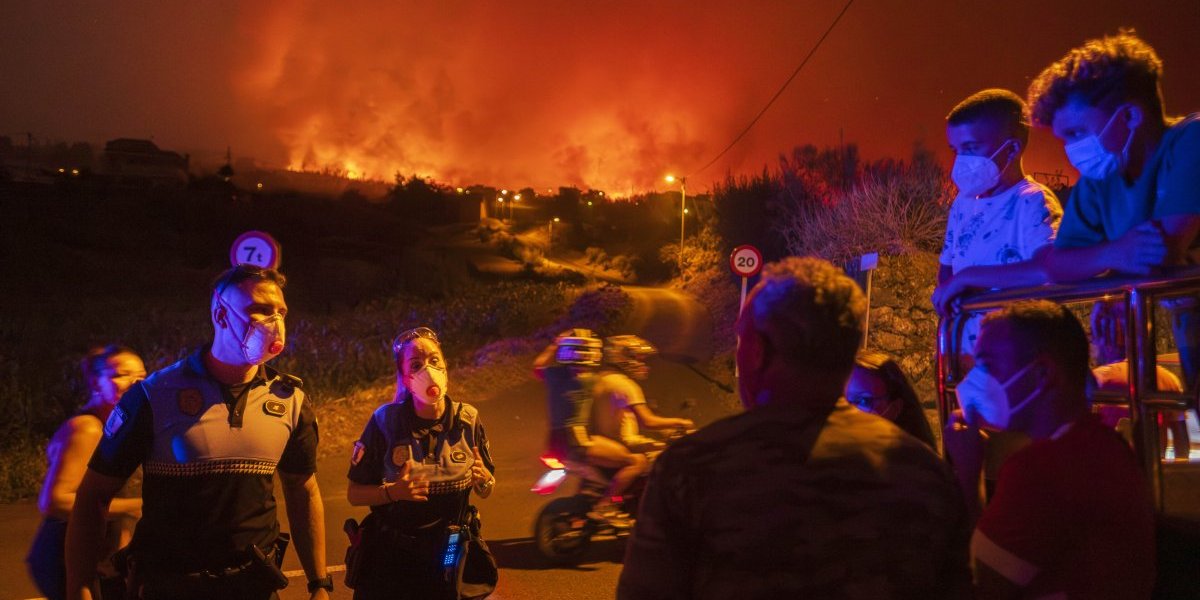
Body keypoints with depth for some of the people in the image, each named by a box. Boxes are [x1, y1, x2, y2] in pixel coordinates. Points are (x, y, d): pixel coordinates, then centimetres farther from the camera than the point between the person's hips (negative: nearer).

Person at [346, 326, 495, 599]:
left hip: (451, 556, 2)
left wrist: (483, 480, -18)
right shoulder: (385, 421, -12)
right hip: (392, 557, -1)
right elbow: (354, 494, -6)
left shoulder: (468, 420, -7)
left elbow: (486, 492, 4)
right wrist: (392, 492, -24)